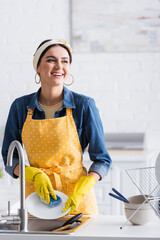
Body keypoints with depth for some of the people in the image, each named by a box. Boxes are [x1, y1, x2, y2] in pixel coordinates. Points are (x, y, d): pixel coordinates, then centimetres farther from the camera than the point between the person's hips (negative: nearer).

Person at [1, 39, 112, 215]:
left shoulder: (84, 106, -7)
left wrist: (81, 190, -18)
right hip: (35, 195, 2)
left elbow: (102, 160, -3)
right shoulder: (20, 107, 0)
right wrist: (35, 175, -15)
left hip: (76, 200, -1)